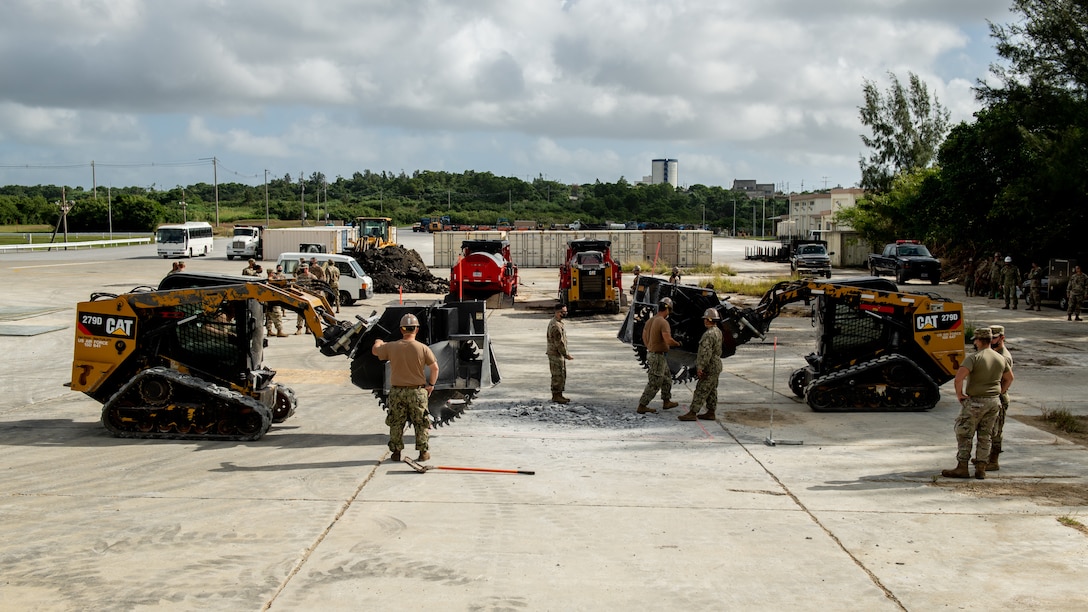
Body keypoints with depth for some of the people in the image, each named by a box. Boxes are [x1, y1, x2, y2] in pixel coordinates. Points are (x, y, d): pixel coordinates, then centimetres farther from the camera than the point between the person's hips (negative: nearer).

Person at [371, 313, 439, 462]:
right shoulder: (423, 348, -11)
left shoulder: (391, 347, -7)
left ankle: (396, 452, 18)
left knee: (396, 423, 14)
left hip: (397, 391, 1)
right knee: (421, 423, 11)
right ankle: (424, 452, 16)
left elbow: (375, 351, 13)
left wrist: (378, 343, 36)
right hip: (417, 391, -1)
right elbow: (434, 367, -7)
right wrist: (431, 384, 8)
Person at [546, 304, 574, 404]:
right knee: (558, 375, -4)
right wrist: (566, 354, -15)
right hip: (556, 354, -10)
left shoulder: (554, 322, 12)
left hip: (559, 354, 10)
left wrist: (566, 353, 21)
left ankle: (558, 395, 21)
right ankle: (556, 396, 2)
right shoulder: (556, 326, -22)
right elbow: (559, 343, -22)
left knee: (561, 375, 15)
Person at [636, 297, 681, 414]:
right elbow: (668, 340, -29)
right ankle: (642, 406, 2)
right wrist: (677, 343, -10)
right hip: (658, 356, -10)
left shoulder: (650, 320, 7)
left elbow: (644, 337, 17)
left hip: (651, 353, 10)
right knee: (654, 384, -2)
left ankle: (666, 402, 31)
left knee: (667, 378, 22)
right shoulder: (663, 322, -21)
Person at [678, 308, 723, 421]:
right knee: (711, 391, 14)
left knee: (701, 391, -8)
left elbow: (706, 353, -27)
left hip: (709, 368, -10)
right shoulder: (718, 332, 11)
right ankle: (711, 413, 18)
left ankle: (692, 413, -7)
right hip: (715, 366, 10)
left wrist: (700, 367, -25)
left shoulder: (709, 334, -22)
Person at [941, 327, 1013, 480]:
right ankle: (981, 469, 11)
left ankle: (962, 468, 1)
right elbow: (1009, 378, 21)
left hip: (975, 402, -6)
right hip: (994, 402, 6)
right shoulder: (1000, 359, 7)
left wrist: (959, 394, -13)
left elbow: (959, 376, -26)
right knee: (985, 437, 11)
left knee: (964, 435, 2)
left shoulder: (974, 358, -15)